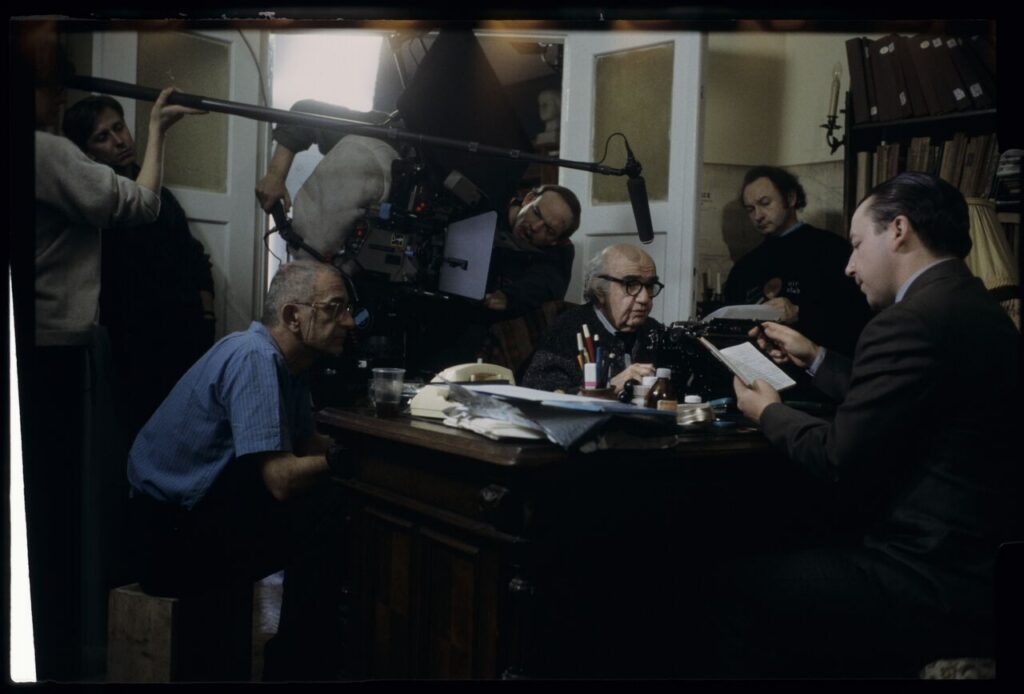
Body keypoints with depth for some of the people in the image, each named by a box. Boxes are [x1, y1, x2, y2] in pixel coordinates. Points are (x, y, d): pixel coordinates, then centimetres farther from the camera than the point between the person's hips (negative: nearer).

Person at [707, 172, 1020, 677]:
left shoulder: (911, 321, -21)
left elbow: (841, 459, -17)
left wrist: (768, 412, 0)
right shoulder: (974, 308, 9)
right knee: (784, 557, 21)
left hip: (934, 585, -10)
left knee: (733, 587, 0)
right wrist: (815, 358, 27)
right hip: (976, 561, 10)